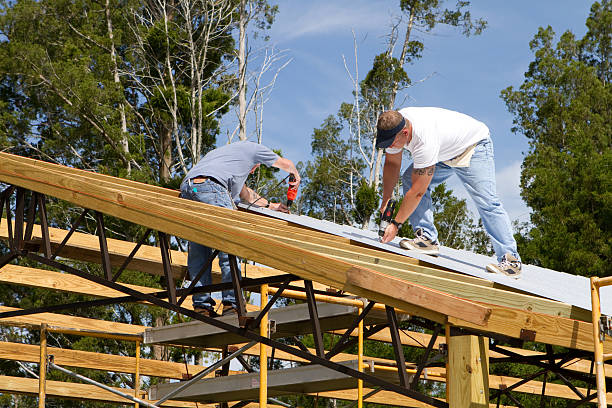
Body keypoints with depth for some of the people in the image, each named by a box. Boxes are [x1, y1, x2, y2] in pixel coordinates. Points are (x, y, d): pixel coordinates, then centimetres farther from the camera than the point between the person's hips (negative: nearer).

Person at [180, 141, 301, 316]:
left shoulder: (225, 151, 44)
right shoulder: (252, 147, 26)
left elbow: (245, 193, 54)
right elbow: (286, 164, 38)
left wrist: (269, 205, 64)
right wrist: (296, 176, 59)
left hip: (186, 187, 7)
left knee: (198, 252, 7)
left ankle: (201, 305, 1)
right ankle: (231, 303, -15)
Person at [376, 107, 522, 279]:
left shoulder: (424, 142, -42)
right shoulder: (393, 127, -19)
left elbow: (417, 192, -36)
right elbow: (391, 163, 0)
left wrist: (396, 224, -29)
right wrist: (385, 201, -5)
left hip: (474, 146, -8)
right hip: (446, 153, 8)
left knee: (486, 202, -21)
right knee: (409, 179, -9)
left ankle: (511, 261, -19)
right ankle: (427, 239, -9)